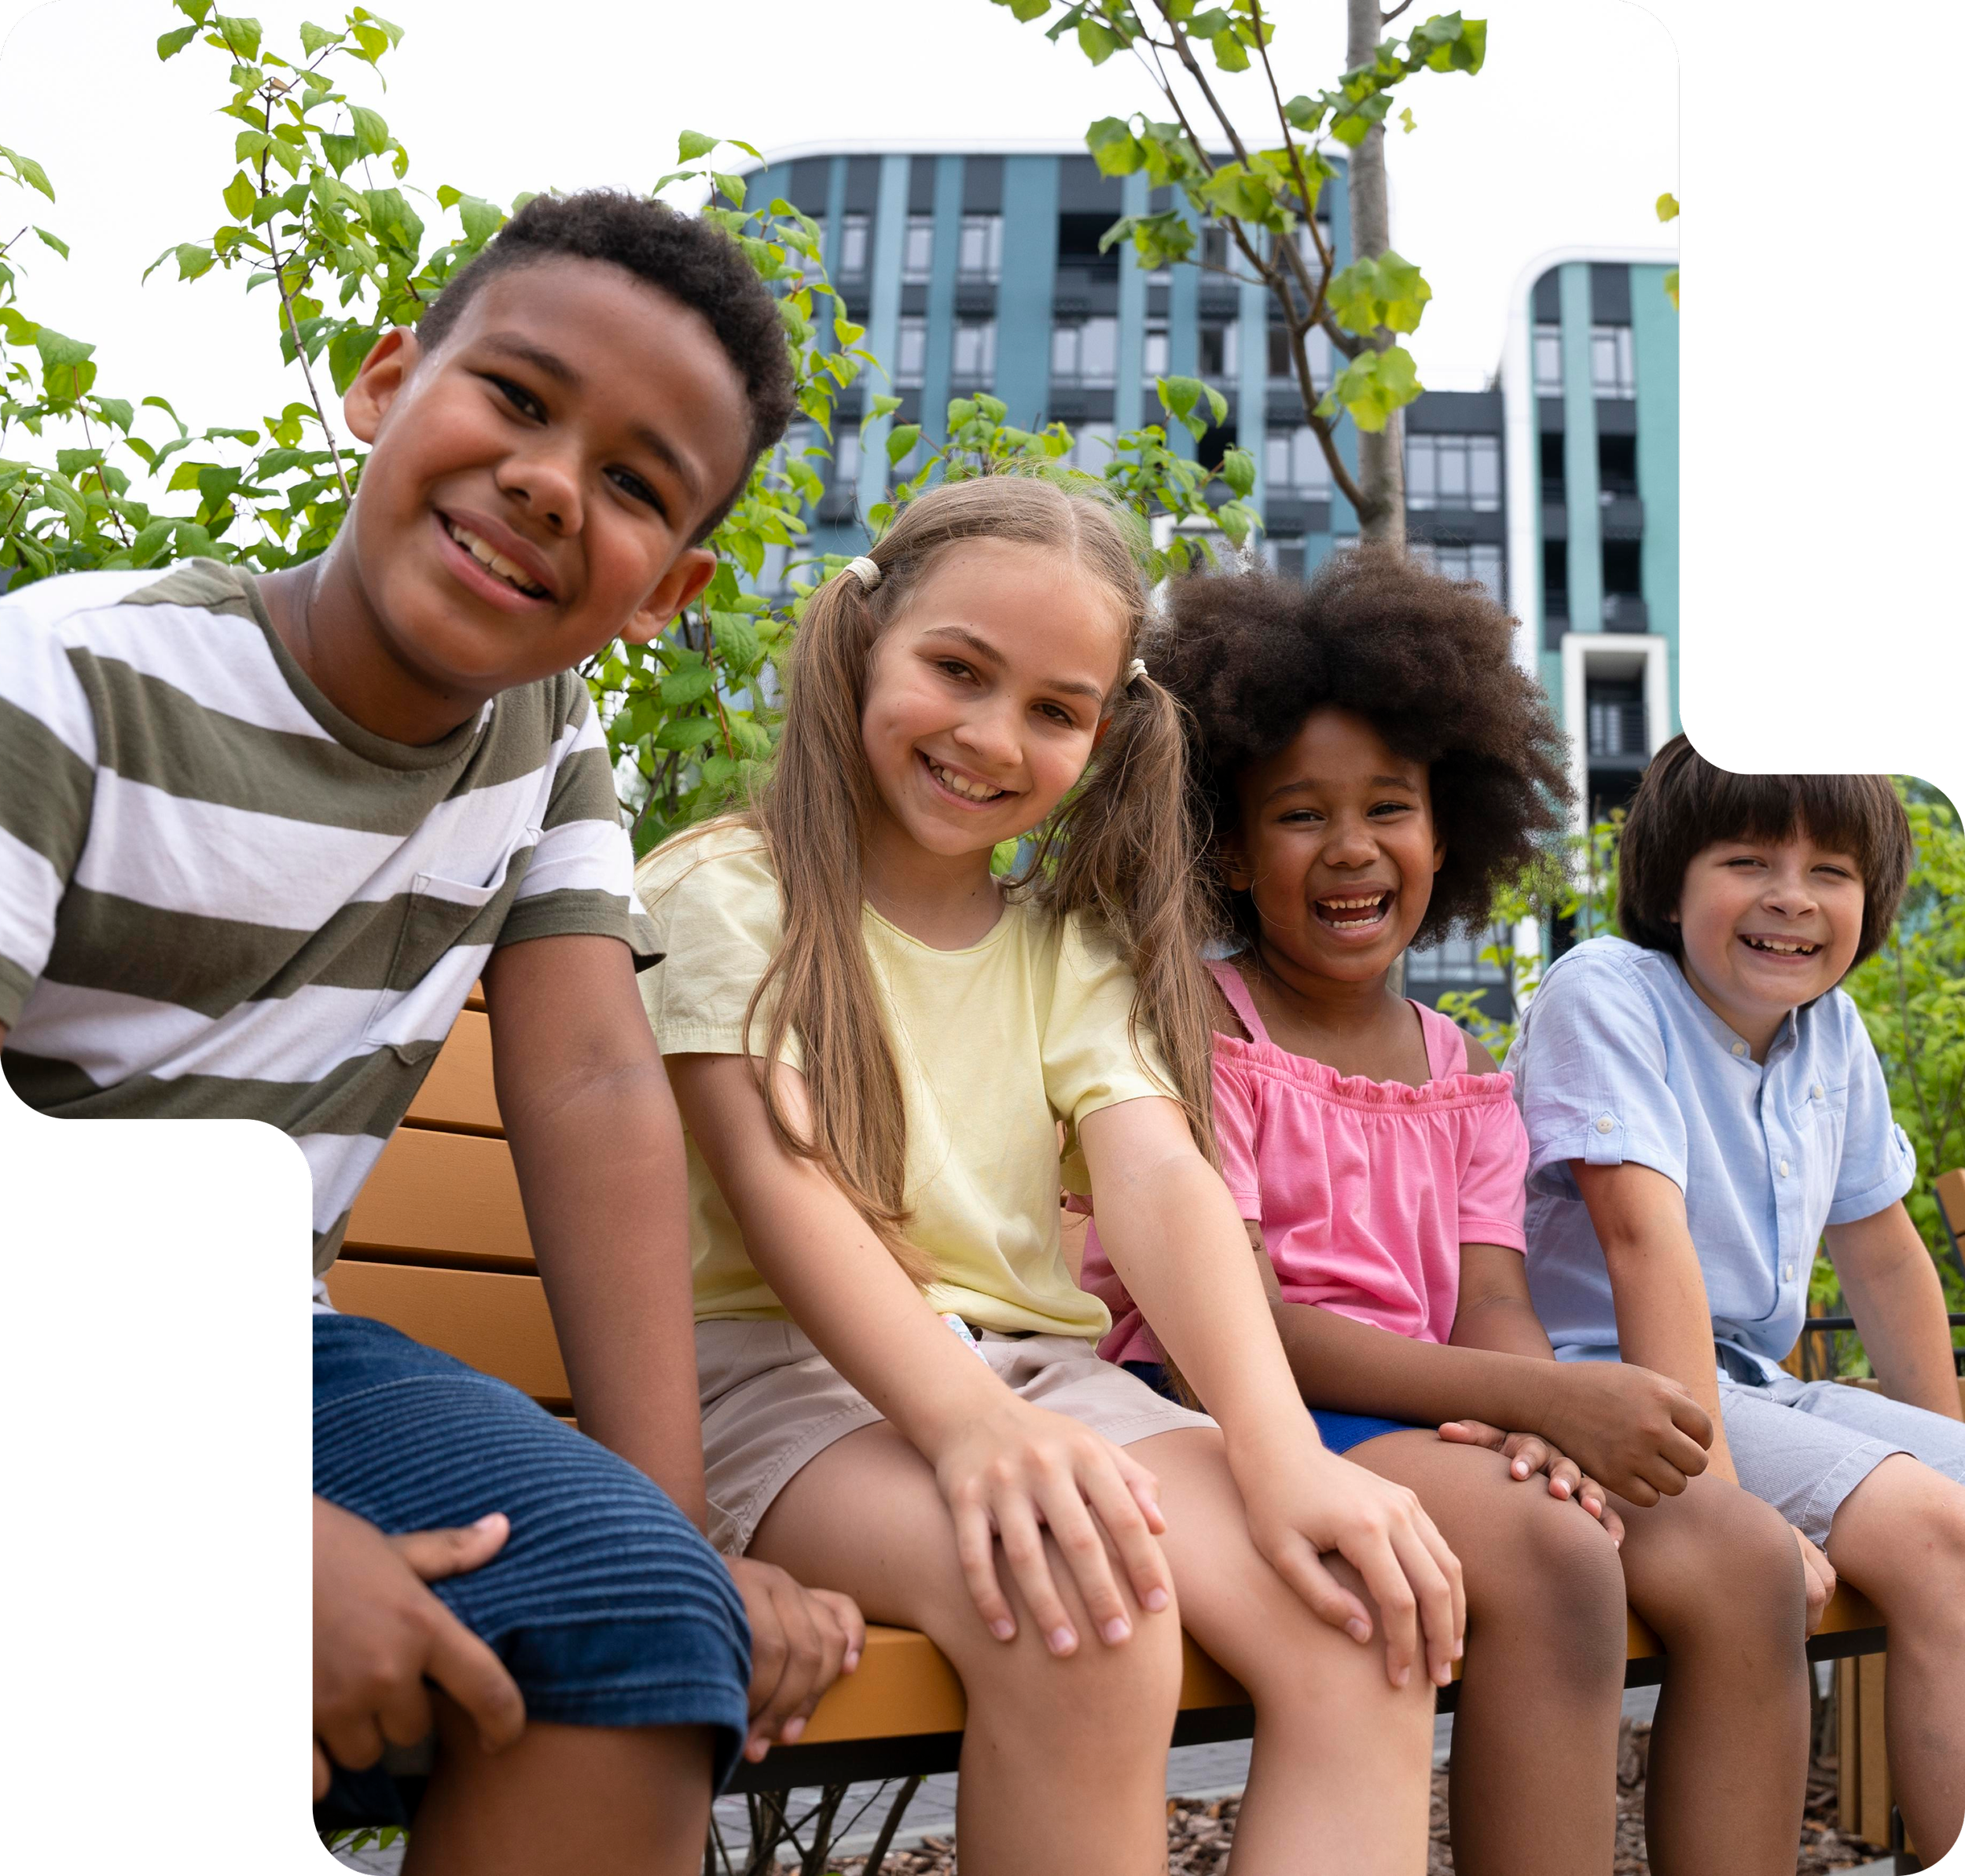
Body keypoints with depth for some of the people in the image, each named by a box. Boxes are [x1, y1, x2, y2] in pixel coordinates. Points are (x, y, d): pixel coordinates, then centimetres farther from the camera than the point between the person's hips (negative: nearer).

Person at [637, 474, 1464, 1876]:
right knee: (1085, 1618, -33)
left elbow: (1163, 1179, -1)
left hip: (1040, 1375, 5)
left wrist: (1281, 1450, -20)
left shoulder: (1074, 945, 16)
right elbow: (778, 1185, -13)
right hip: (791, 1375, -4)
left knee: (1362, 1615, -22)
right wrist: (967, 1423, -31)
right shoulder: (724, 895, 3)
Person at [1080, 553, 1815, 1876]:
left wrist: (1532, 1421, -21)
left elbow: (1494, 1308, 5)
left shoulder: (1464, 1074, 15)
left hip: (1430, 1423, 6)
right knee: (1544, 1551, -30)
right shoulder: (1205, 1034, -5)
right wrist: (1544, 1396, -21)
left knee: (1743, 1557, -12)